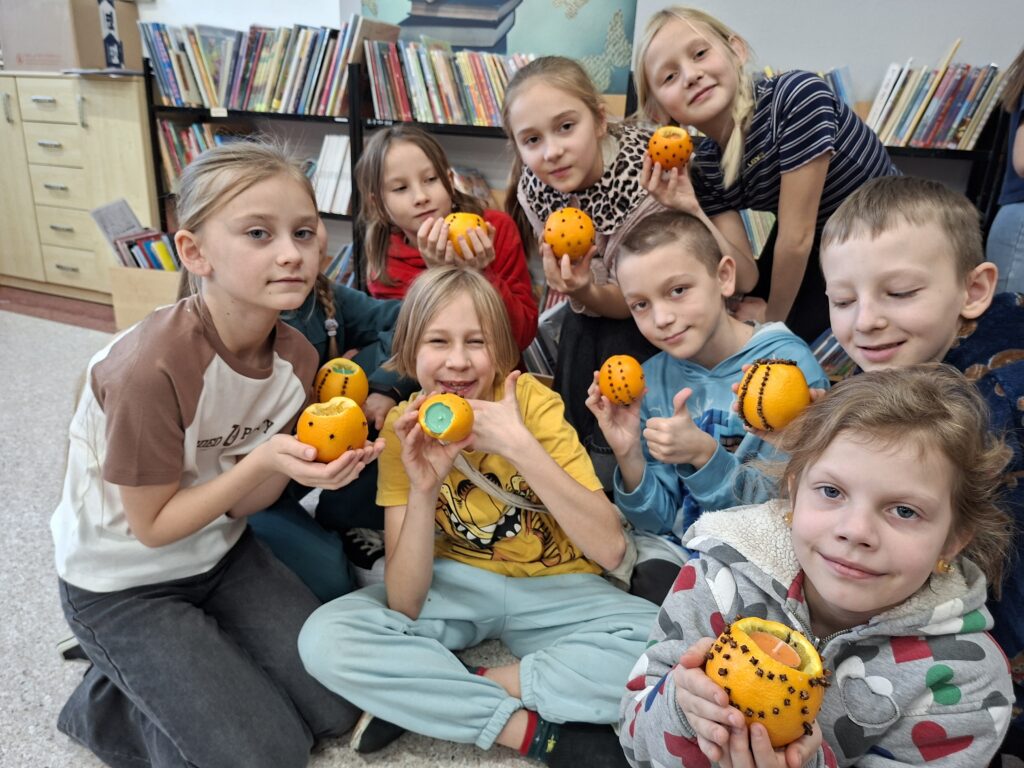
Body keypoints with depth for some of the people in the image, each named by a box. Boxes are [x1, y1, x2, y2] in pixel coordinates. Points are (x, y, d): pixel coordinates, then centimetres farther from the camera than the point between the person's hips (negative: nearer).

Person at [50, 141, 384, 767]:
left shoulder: (296, 355, -14)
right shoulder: (152, 367, -33)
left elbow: (240, 503, -7)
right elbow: (153, 526, -20)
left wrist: (308, 461, -26)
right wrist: (264, 460, -33)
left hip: (222, 554, 6)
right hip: (124, 588, -5)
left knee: (338, 709, 6)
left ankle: (200, 656, 22)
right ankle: (108, 701, 16)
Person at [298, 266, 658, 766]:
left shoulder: (532, 402, -16)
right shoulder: (403, 428, -12)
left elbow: (611, 550, -24)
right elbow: (405, 605, -17)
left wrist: (520, 446, -32)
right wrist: (423, 489, -32)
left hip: (550, 589, 0)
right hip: (454, 587, 1)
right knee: (324, 638, -25)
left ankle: (426, 701, -17)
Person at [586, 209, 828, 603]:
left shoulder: (789, 365, -14)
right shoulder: (653, 378, -1)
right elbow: (660, 520, 1)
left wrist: (703, 454, -27)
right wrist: (629, 456, -18)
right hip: (675, 549, 4)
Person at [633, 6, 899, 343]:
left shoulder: (798, 96, -29)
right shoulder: (703, 169, -12)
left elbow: (798, 237, -26)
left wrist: (773, 324, -12)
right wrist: (691, 213, -30)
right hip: (810, 260, 5)